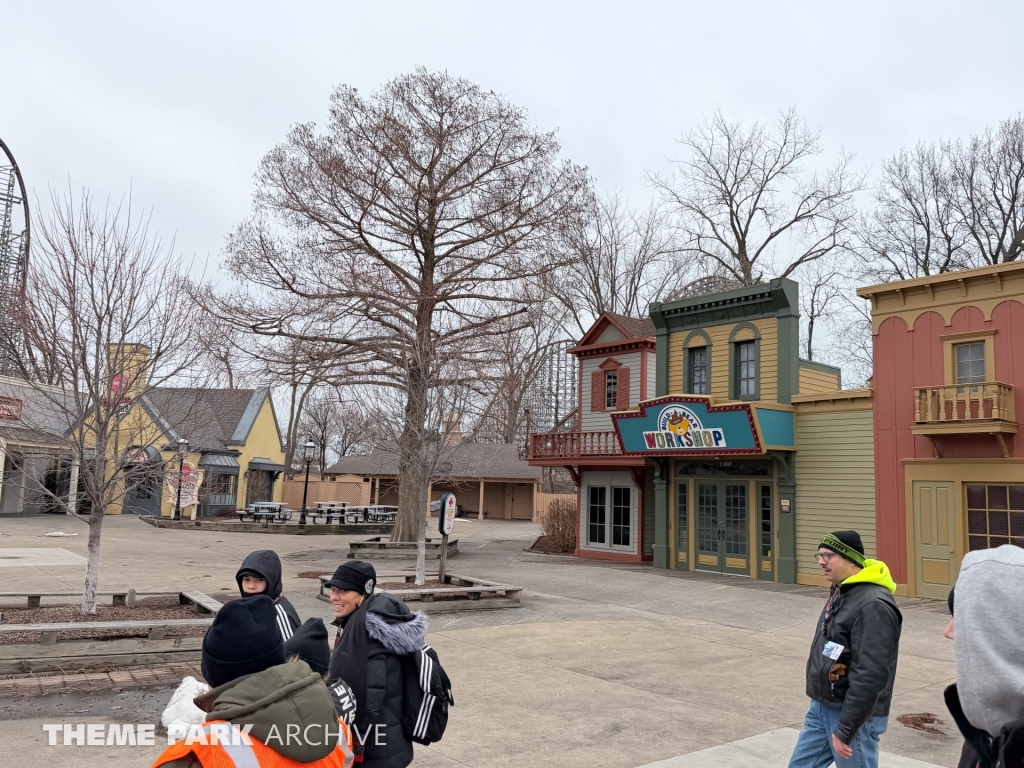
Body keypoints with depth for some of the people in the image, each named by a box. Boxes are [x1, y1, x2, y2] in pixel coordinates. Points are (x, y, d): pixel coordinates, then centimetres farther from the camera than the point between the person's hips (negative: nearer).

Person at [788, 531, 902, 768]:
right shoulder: (840, 593, 9)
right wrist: (821, 703, 14)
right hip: (822, 707, 9)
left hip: (853, 715, -9)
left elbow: (870, 675, -26)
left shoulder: (874, 606, -23)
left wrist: (845, 728, -23)